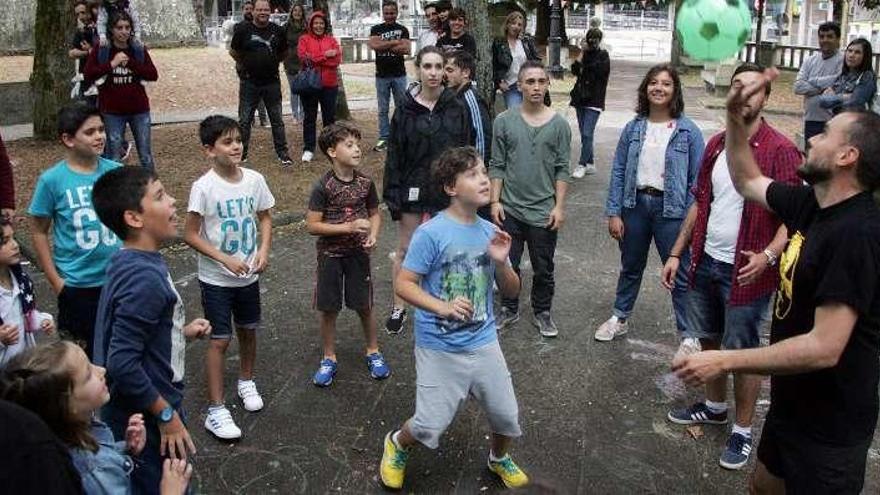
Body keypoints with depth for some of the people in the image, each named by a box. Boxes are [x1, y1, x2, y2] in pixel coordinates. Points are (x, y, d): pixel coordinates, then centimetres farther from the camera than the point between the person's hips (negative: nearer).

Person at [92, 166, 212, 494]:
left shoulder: (130, 263, 2)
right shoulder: (145, 278, -28)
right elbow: (122, 364, -30)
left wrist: (181, 332, 9)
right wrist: (166, 415, -20)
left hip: (139, 415, 9)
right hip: (146, 421, -9)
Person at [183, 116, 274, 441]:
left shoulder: (254, 180, -6)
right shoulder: (204, 187, -18)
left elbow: (265, 218, 8)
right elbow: (190, 235, -14)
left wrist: (264, 250, -9)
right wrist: (226, 260, -20)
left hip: (248, 275, 5)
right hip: (216, 279, -4)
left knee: (248, 330, 19)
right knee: (220, 340, -1)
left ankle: (246, 382, 44)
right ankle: (215, 410, 10)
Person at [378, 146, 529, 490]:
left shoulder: (490, 233, 0)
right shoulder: (431, 233, -17)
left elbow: (511, 291, 6)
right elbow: (403, 284, -15)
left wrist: (500, 262, -14)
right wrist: (442, 307, -29)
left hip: (484, 343, 5)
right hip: (440, 349, -5)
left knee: (507, 416, 13)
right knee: (430, 425, 1)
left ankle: (499, 458, 46)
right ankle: (397, 444, 36)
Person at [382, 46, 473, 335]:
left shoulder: (457, 108, -2)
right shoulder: (405, 110, -4)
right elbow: (394, 156, -2)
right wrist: (392, 196, -6)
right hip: (413, 192, 0)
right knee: (405, 251, 9)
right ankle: (398, 308, 23)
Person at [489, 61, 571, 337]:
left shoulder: (559, 125, -2)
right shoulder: (504, 121, -2)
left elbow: (562, 170, 0)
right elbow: (497, 166, 2)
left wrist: (559, 206, -5)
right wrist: (495, 201, -4)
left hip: (544, 212, 0)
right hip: (510, 209, 1)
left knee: (543, 268, 11)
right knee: (508, 264, 11)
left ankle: (542, 313, 30)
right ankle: (509, 310, 30)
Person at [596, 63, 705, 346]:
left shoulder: (689, 131, -7)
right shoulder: (634, 128, 1)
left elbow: (697, 180, -7)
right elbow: (618, 171, 3)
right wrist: (614, 212, -2)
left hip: (670, 209, -3)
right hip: (635, 204, 3)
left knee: (680, 274, 5)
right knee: (630, 267, 20)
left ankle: (688, 334, 20)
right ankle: (620, 318, 38)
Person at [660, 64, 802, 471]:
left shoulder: (780, 150, -12)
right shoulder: (716, 145, 7)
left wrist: (768, 255, -29)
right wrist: (676, 253, 12)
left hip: (746, 270, -6)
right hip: (705, 262, 6)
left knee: (742, 353, 5)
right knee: (709, 341, 20)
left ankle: (743, 430, 22)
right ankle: (714, 406, 40)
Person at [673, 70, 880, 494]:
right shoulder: (812, 204, -1)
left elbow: (825, 348, -32)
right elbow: (747, 181, 17)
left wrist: (724, 362, -28)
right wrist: (734, 117, 3)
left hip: (828, 425, -8)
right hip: (792, 403, 8)